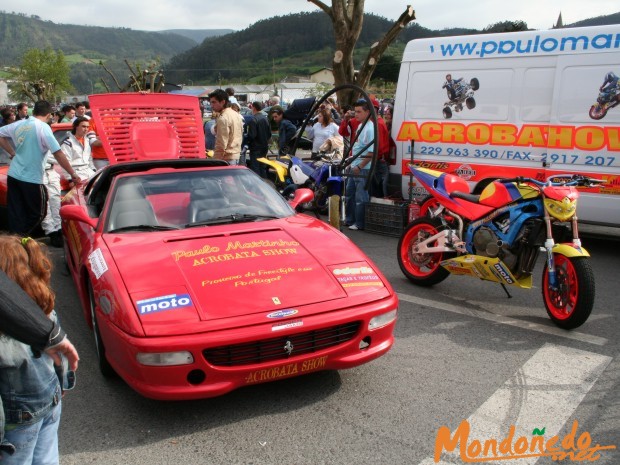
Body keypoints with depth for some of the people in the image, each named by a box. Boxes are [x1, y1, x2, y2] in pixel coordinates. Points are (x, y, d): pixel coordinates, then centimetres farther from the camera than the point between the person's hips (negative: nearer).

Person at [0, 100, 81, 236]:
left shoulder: (19, 124, 8)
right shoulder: (43, 127, -11)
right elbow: (58, 153, -18)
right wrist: (73, 174, -15)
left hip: (13, 175, 6)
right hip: (31, 179, -6)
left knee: (15, 214, 9)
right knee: (37, 213, 10)